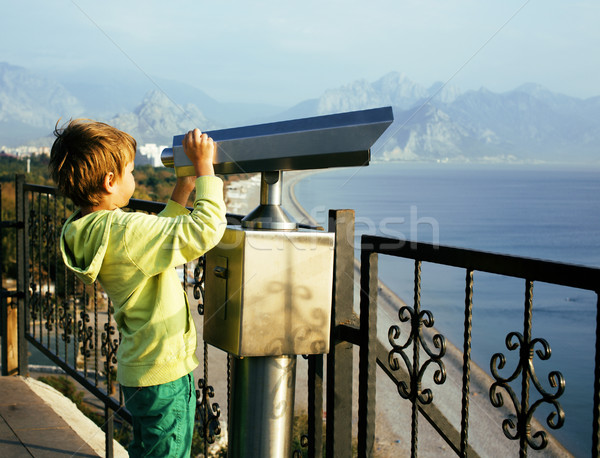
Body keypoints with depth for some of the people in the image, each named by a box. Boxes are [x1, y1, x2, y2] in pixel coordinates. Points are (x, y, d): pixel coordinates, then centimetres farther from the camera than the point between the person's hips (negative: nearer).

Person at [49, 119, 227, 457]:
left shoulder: (86, 231, 2)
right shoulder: (124, 231, -27)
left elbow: (160, 235, 15)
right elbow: (206, 229, -30)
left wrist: (183, 188, 12)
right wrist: (204, 165, -19)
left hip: (138, 365, 9)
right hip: (165, 373, -9)